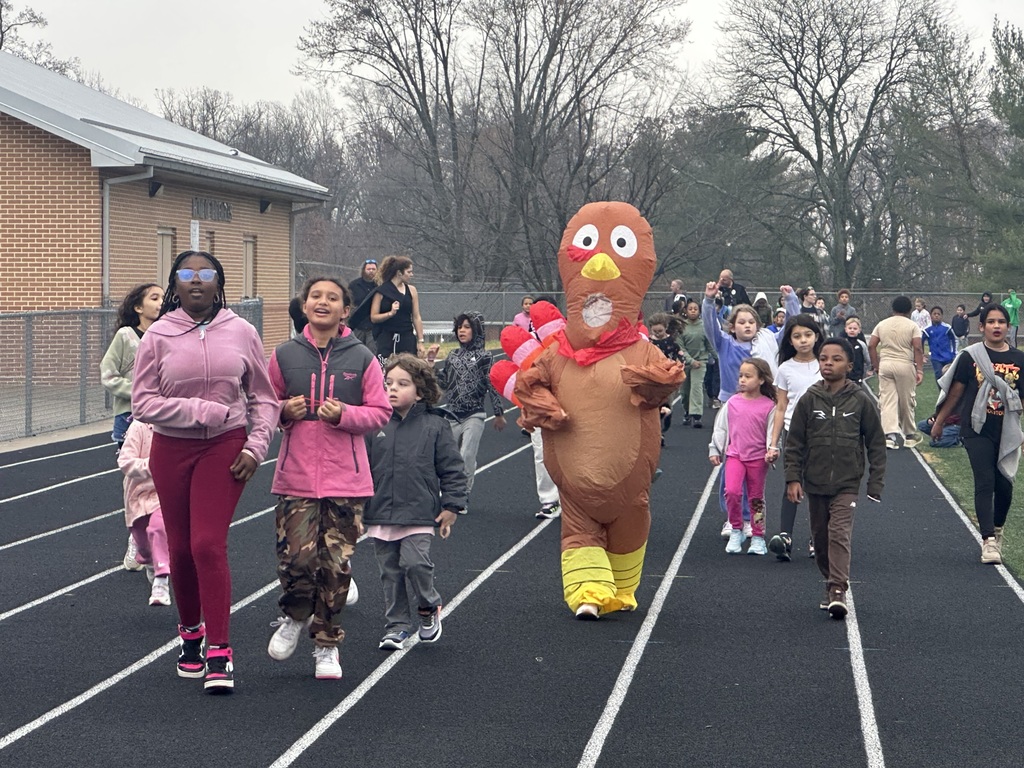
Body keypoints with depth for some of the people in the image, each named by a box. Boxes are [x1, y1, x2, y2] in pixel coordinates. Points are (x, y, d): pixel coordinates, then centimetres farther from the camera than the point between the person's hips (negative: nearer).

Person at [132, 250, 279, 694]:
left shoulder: (240, 332, 0)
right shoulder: (158, 336, -2)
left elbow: (263, 398, 6)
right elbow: (143, 402, -6)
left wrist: (255, 447, -6)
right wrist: (203, 410, -14)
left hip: (225, 449, -2)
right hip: (171, 450, 2)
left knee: (209, 544, -12)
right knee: (180, 548, 10)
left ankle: (219, 652, -6)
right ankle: (190, 633, 32)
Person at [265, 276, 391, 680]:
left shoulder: (361, 358, 2)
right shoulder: (284, 355, 4)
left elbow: (380, 412, 3)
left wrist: (344, 415, -13)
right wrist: (284, 411, -6)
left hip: (346, 479, 0)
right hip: (296, 477, 0)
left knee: (336, 563, 2)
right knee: (297, 556, -10)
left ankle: (326, 643, 18)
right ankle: (294, 616, 21)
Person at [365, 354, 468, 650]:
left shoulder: (434, 426, -1)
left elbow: (452, 469, 3)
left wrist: (451, 506, -1)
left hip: (419, 514, -3)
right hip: (380, 514, 3)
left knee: (415, 562, -14)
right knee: (390, 571, 8)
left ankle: (429, 608, 12)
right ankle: (397, 625, 19)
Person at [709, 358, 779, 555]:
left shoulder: (768, 406, -5)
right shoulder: (732, 403, 3)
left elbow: (772, 431, -2)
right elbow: (721, 428, 9)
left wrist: (772, 451, -15)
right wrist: (715, 450, 8)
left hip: (758, 458, -1)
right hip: (735, 455, 1)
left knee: (756, 498, 8)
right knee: (732, 491, -17)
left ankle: (757, 537, 20)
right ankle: (736, 531, 1)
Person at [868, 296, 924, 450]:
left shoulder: (882, 325, 8)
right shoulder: (912, 326, -2)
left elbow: (871, 346, 4)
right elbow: (917, 348, -10)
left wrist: (875, 365, 12)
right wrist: (920, 370, -9)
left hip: (885, 364, 2)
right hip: (905, 365, -2)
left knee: (887, 401, 0)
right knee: (907, 401, 10)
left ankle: (890, 433, -14)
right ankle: (909, 434, 21)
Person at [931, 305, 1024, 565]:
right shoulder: (970, 356, -2)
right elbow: (955, 392, 5)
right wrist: (939, 422, 10)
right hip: (977, 429, -2)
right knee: (985, 483, -10)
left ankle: (997, 530, 32)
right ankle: (988, 542, -11)